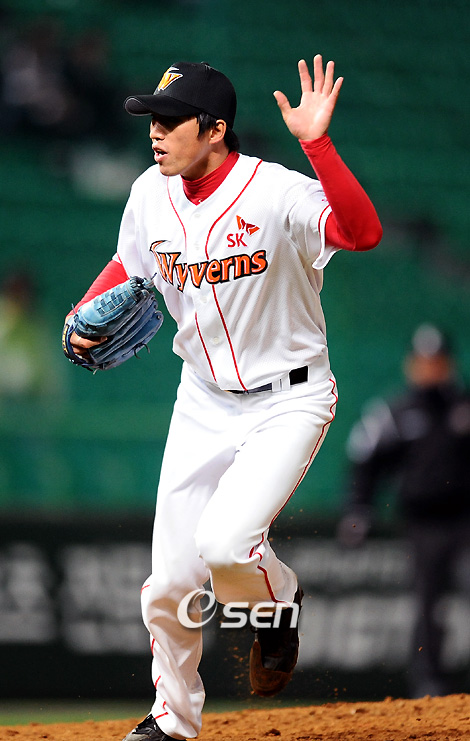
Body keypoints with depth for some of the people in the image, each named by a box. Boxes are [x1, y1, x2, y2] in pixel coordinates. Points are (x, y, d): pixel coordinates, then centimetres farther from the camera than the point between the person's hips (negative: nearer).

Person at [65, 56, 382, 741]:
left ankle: (279, 602, 10)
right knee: (168, 583, 3)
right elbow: (126, 266, 16)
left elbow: (363, 232, -40)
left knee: (224, 542, -26)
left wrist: (317, 143, -49)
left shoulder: (276, 191, -23)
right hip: (205, 400, 5)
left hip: (289, 401, -5)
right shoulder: (152, 196, -4)